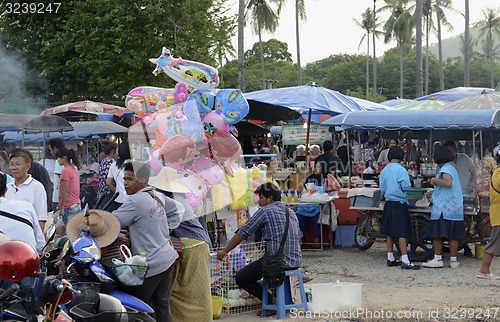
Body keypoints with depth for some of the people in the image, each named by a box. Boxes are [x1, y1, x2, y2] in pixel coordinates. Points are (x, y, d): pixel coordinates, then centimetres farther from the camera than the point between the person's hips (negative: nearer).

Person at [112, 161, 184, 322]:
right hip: (167, 258, 9)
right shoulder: (158, 196, 8)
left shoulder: (135, 201, -18)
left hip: (150, 265, -9)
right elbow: (178, 209, 23)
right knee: (163, 306, 12)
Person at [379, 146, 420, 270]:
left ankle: (390, 258, 18)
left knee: (389, 232, 12)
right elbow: (406, 188, -16)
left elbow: (382, 190, 11)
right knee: (402, 233, -8)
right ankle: (405, 261, -11)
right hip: (399, 203, -7)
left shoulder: (384, 170, 7)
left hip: (388, 203, 7)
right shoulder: (400, 170, -13)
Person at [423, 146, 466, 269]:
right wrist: (432, 192, 40)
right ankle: (453, 260, 6)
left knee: (437, 234, -5)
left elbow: (448, 183, -27)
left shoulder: (446, 169, -9)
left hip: (443, 207, -9)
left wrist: (435, 180, -12)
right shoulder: (452, 168, 20)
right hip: (456, 208, 9)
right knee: (453, 235, 6)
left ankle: (438, 259, -7)